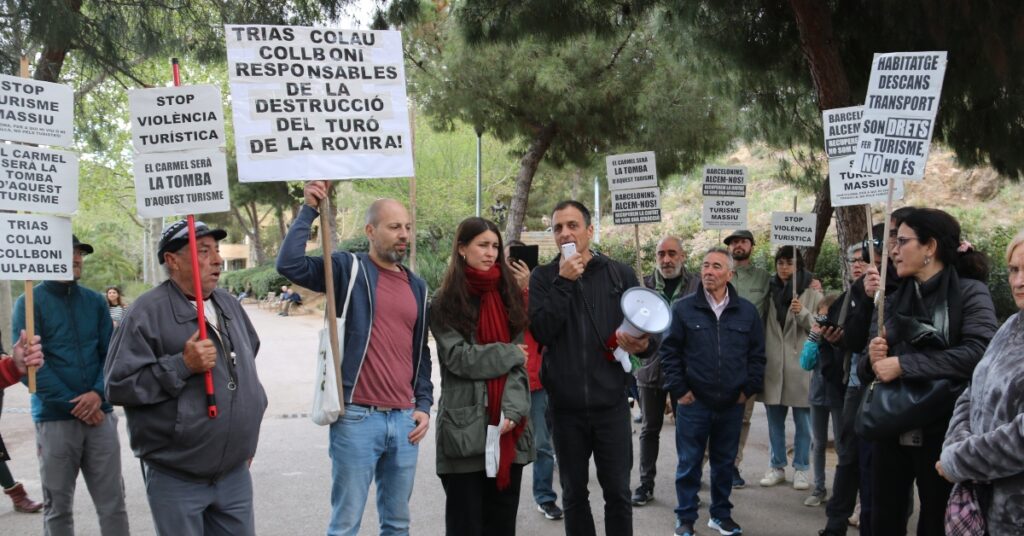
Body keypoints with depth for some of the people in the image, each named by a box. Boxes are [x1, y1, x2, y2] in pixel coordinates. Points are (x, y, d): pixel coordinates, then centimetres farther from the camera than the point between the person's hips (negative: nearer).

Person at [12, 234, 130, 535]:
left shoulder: (95, 302, 10)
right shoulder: (29, 303, -2)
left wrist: (98, 393, -11)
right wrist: (74, 405, -12)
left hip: (100, 415, 3)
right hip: (54, 419, -3)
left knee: (112, 503, 5)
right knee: (58, 508, 6)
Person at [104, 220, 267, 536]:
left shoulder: (229, 305, 10)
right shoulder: (148, 313, -14)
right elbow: (118, 385, -18)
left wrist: (249, 431, 22)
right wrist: (182, 366, -23)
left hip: (235, 472, 6)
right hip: (176, 480, -6)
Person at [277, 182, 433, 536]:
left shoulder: (417, 287, 14)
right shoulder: (348, 268, -2)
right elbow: (289, 264, -17)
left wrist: (424, 405, 11)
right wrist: (309, 210, -14)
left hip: (405, 420, 5)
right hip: (357, 418, -5)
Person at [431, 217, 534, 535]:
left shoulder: (509, 297, 11)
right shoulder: (446, 304, 1)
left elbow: (519, 362, 3)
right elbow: (459, 357, -12)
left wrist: (512, 409, -11)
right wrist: (509, 354, -3)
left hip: (508, 429, 4)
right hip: (465, 428, -4)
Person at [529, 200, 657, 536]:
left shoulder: (620, 275, 3)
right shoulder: (542, 278, 3)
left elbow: (651, 333, 3)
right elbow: (540, 331, -12)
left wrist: (642, 345, -19)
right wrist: (563, 282, -15)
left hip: (611, 403, 0)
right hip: (565, 407, 1)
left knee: (618, 492, 5)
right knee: (574, 494, 12)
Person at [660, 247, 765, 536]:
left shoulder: (747, 311, 3)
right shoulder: (683, 308, -3)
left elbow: (757, 353, 9)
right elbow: (669, 350, -2)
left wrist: (749, 388, 3)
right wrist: (679, 389, -5)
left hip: (732, 404, 2)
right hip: (693, 402, -2)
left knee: (725, 462, 13)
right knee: (689, 463, 3)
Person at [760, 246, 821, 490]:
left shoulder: (812, 294, 0)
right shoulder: (769, 291, 8)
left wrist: (802, 313, -19)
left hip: (800, 365, -3)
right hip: (773, 365, 3)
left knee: (802, 421, 3)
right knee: (774, 420, 10)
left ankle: (801, 469, 13)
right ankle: (777, 467, 21)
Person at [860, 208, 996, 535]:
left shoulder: (970, 292, -5)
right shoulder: (894, 301, 11)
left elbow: (981, 351, -23)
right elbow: (865, 372, 14)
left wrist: (904, 365, -21)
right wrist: (872, 360, -11)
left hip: (942, 431, -5)